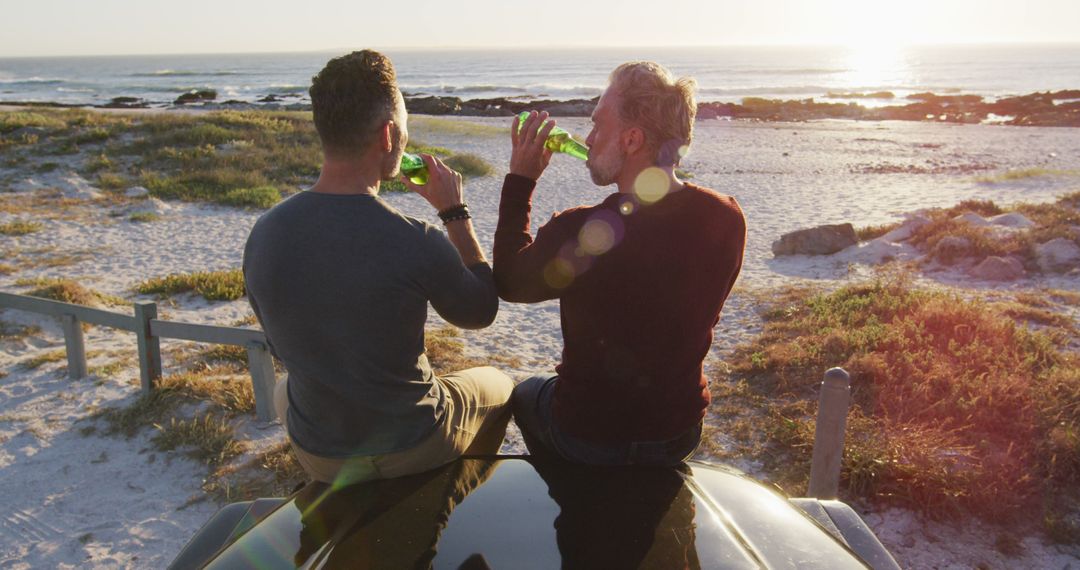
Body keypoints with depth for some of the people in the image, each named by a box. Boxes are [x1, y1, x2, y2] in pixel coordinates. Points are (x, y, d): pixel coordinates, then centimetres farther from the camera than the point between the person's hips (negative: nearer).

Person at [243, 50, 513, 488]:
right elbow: (481, 311, -8)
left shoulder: (263, 234, -16)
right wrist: (454, 211, -2)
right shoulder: (416, 243, -30)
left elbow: (280, 345, 1)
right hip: (413, 449, -3)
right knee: (498, 386, 27)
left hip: (315, 455, 4)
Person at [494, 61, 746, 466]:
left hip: (589, 439, -4)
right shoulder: (727, 219, -15)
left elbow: (510, 282, -8)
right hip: (682, 433, 5)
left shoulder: (579, 232, -30)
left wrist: (520, 180, -3)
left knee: (526, 393, 29)